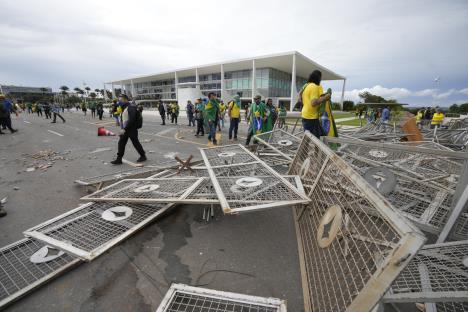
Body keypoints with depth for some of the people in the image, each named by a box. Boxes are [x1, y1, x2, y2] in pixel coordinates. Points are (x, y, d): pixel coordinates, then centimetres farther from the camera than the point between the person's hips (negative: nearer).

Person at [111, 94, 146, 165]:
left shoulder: (131, 107, -16)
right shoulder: (124, 108, 14)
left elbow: (131, 120, -25)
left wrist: (124, 129, -27)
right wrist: (123, 128, 13)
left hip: (132, 129, -9)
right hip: (125, 129, 9)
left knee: (136, 143, 2)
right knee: (121, 143, 4)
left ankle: (143, 156, 20)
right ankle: (119, 159, 8)